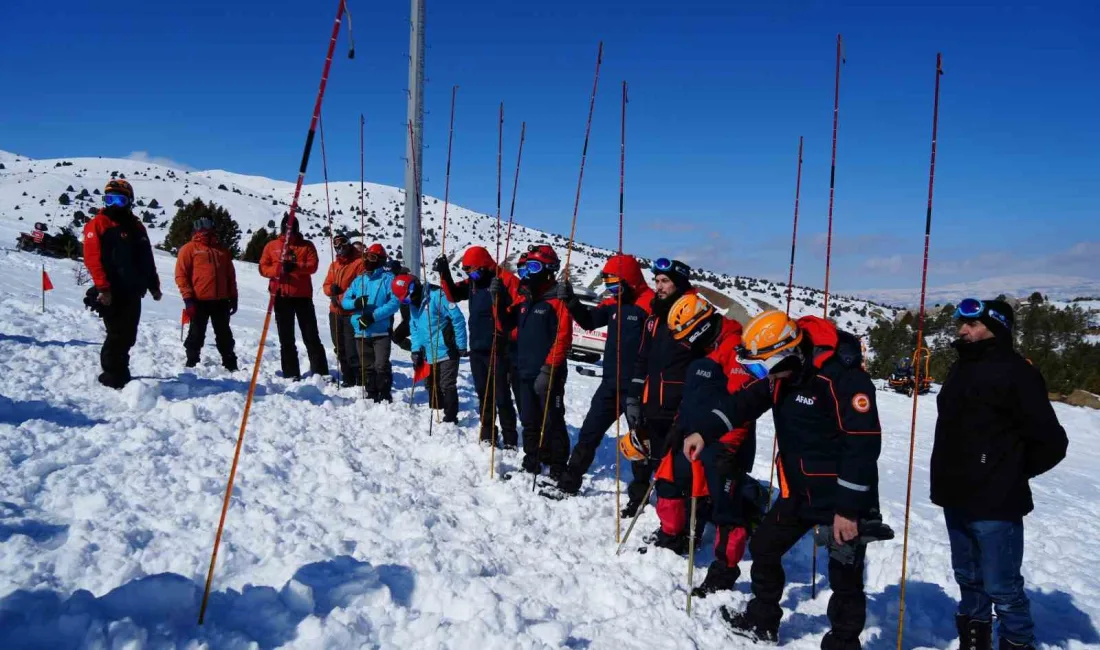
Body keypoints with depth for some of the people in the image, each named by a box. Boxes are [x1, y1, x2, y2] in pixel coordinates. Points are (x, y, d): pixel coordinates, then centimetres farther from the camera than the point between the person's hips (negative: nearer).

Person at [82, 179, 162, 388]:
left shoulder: (136, 227, 17)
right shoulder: (98, 225, -3)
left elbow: (147, 259, 20)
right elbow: (93, 258, -12)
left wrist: (153, 285, 16)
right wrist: (103, 287, -21)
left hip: (133, 292, 6)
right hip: (112, 294, -6)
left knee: (128, 336, 12)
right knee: (117, 335, -5)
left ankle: (120, 373, 24)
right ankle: (112, 376, 6)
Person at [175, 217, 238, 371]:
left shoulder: (222, 250, 16)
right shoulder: (189, 248, 2)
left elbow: (231, 275, 19)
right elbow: (181, 275, -4)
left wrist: (233, 297, 13)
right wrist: (188, 298, -12)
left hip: (221, 300, 4)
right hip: (199, 301, -4)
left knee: (225, 335, 10)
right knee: (196, 335, 3)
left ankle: (231, 365, 16)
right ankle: (191, 365, 11)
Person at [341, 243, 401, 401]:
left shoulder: (388, 278, -3)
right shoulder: (359, 280, 14)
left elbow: (395, 302, -13)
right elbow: (345, 300, 11)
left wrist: (374, 316, -20)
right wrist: (355, 303, -13)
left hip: (381, 331, -5)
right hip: (361, 332, 5)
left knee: (381, 366, -9)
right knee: (367, 367, 11)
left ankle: (385, 396, 2)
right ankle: (371, 395, 21)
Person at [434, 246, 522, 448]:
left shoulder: (506, 279, -13)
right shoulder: (473, 282, 11)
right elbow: (453, 295, 18)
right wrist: (444, 274, 4)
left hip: (498, 350, -8)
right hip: (476, 349, 8)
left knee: (501, 397, -2)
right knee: (483, 395, 15)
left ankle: (510, 440, 7)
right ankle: (488, 435, 26)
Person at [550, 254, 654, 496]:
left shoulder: (650, 304, -14)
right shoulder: (614, 303, 9)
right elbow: (589, 321, 15)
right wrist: (570, 301, -1)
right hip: (610, 383, 8)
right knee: (589, 432, 13)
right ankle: (569, 482, 24)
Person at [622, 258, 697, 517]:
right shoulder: (654, 318, 14)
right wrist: (633, 398, 12)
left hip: (681, 408, -7)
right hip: (652, 405, 7)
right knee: (643, 456, 19)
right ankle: (637, 497, 38)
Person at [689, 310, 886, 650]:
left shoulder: (843, 377, -25)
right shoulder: (781, 373, 0)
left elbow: (864, 444, -25)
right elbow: (745, 401, 7)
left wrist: (849, 508, -23)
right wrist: (704, 431, -7)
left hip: (842, 498, -8)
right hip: (798, 491, 9)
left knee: (845, 578, 4)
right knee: (763, 547, 18)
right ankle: (762, 621, 38)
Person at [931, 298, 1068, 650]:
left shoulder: (1016, 372, -13)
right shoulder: (961, 369, 11)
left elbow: (1051, 441, -13)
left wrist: (1013, 474, -2)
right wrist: (946, 480, 15)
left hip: (994, 503, -8)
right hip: (957, 498, 8)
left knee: (1002, 589, 0)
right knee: (969, 581, 19)